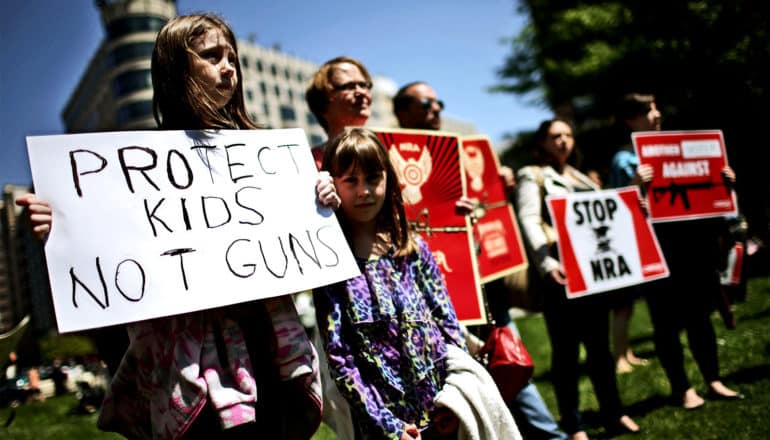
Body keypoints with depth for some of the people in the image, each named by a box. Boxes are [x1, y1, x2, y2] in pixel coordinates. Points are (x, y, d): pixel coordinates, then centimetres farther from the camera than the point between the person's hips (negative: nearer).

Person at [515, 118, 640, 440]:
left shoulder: (583, 178, 23)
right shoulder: (532, 176, 2)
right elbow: (529, 222, -12)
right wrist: (546, 263, -26)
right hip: (561, 273, -6)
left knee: (600, 344, 12)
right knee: (566, 348, 0)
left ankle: (613, 412, 24)